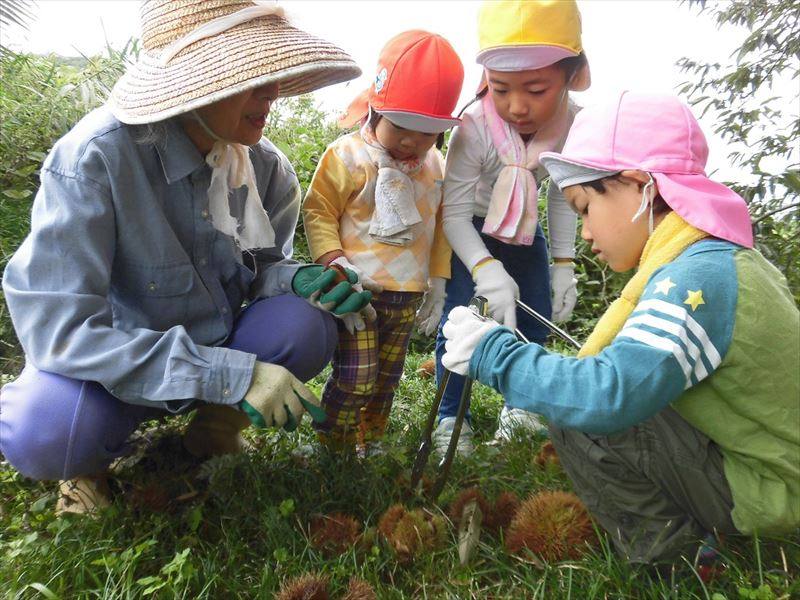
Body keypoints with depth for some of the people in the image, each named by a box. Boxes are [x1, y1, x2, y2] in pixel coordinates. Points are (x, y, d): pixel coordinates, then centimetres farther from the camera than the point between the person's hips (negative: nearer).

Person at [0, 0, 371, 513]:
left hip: (219, 348, 4)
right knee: (41, 431, -35)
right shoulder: (94, 159, -26)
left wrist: (298, 279, -24)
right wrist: (231, 374, -36)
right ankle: (94, 449, 4)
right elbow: (57, 328, -29)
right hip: (115, 368, -3)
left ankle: (219, 420, 6)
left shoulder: (263, 163, -11)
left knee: (305, 324, -24)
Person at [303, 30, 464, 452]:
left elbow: (440, 228, 14)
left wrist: (437, 283, 12)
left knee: (387, 379, 16)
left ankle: (368, 442, 36)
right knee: (356, 378, -6)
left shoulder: (436, 167, 7)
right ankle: (328, 444, 17)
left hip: (408, 298, 6)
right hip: (358, 291, -5)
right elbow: (318, 211, -10)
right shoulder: (348, 156, -11)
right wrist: (335, 263, -22)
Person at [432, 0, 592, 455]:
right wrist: (487, 269, -41)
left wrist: (564, 264, -5)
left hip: (524, 231, 4)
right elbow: (455, 211, -27)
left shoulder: (574, 125, -20)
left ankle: (518, 408, 29)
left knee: (535, 321, 8)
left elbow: (562, 196, -3)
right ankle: (450, 419, 8)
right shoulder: (475, 127, -32)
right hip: (468, 231, -4)